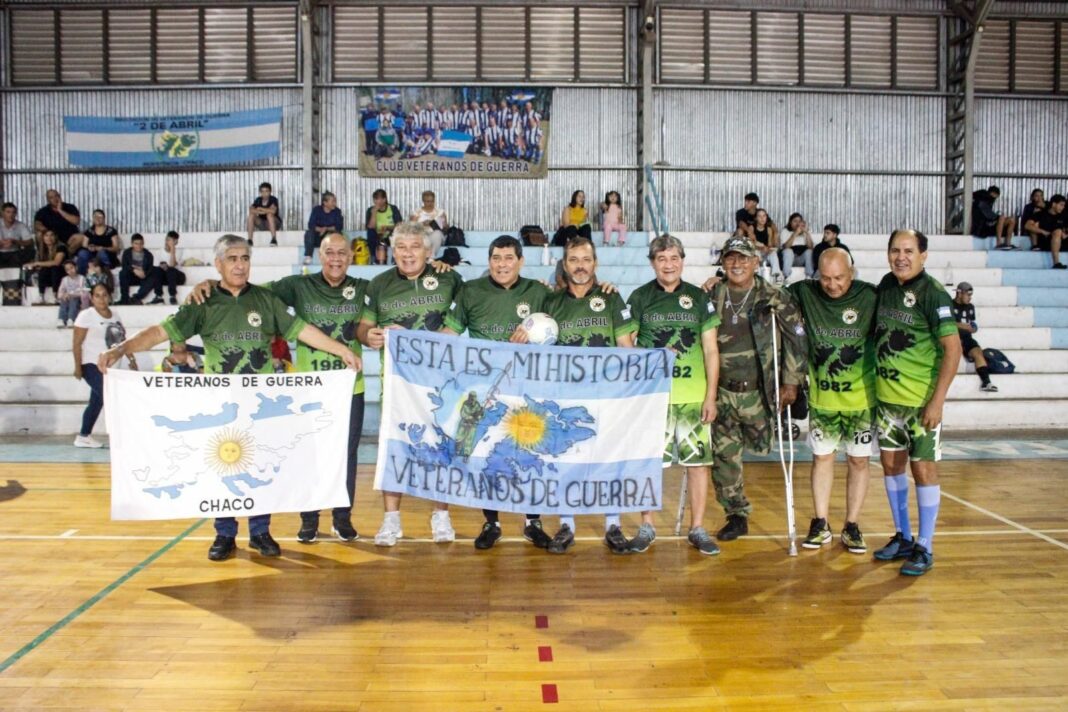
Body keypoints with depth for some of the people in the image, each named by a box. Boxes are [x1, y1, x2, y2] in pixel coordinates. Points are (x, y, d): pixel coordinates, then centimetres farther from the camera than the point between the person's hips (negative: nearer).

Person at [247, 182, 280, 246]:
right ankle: (249, 240, -22)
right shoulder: (258, 200, -2)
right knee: (251, 215, -19)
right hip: (262, 224, 4)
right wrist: (262, 212, -31)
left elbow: (273, 211, -32)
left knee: (269, 214, -33)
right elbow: (251, 210, -18)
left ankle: (274, 240, -39)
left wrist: (260, 209, -19)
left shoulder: (273, 199, -14)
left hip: (274, 224, -4)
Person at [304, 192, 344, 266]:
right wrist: (320, 229, -34)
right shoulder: (316, 209, -6)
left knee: (338, 234, -29)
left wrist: (327, 229, -25)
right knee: (309, 233, -29)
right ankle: (308, 257, -34)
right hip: (317, 238, 0)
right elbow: (311, 225, -16)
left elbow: (339, 226, -11)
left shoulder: (337, 211, -4)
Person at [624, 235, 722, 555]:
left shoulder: (700, 298, 8)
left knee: (698, 459, 2)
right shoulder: (639, 298, 5)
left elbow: (711, 351, 7)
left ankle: (697, 529, 16)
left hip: (693, 396, 1)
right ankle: (646, 527, 19)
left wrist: (710, 396, 1)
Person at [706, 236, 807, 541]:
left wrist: (791, 382, -6)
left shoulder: (774, 298, -6)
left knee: (761, 445, 6)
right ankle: (737, 515, 15)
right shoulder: (712, 297, 1)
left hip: (759, 391, -2)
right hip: (721, 392, 2)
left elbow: (796, 339, -4)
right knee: (723, 455, 0)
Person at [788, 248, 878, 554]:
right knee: (822, 457, 8)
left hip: (861, 398, -1)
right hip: (822, 397, 1)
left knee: (858, 460, 6)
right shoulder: (804, 293, -7)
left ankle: (852, 527, 19)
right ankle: (820, 525, 19)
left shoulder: (871, 297, -12)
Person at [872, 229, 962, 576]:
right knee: (891, 464, 13)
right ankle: (903, 537, 29)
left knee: (923, 469, 1)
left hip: (921, 400, -6)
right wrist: (876, 379, 12)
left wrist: (937, 401, -20)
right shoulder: (886, 285, 5)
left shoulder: (933, 295, -14)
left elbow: (953, 349, -16)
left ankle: (924, 548, 13)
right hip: (886, 396, 6)